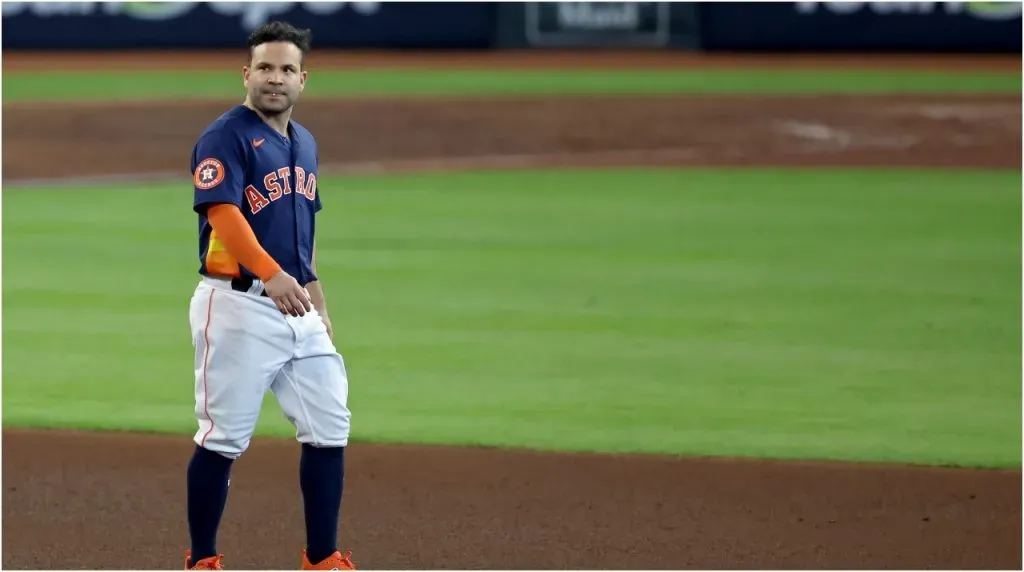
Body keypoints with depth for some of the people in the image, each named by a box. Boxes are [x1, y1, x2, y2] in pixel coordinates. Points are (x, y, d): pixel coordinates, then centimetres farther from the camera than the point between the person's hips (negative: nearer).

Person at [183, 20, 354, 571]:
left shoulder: (305, 143, 15)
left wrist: (317, 301, 21)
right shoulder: (225, 137, -10)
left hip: (298, 310, 8)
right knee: (223, 437, -3)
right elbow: (223, 214, -24)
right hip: (237, 304, -8)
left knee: (329, 429, 4)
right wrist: (271, 275, -38)